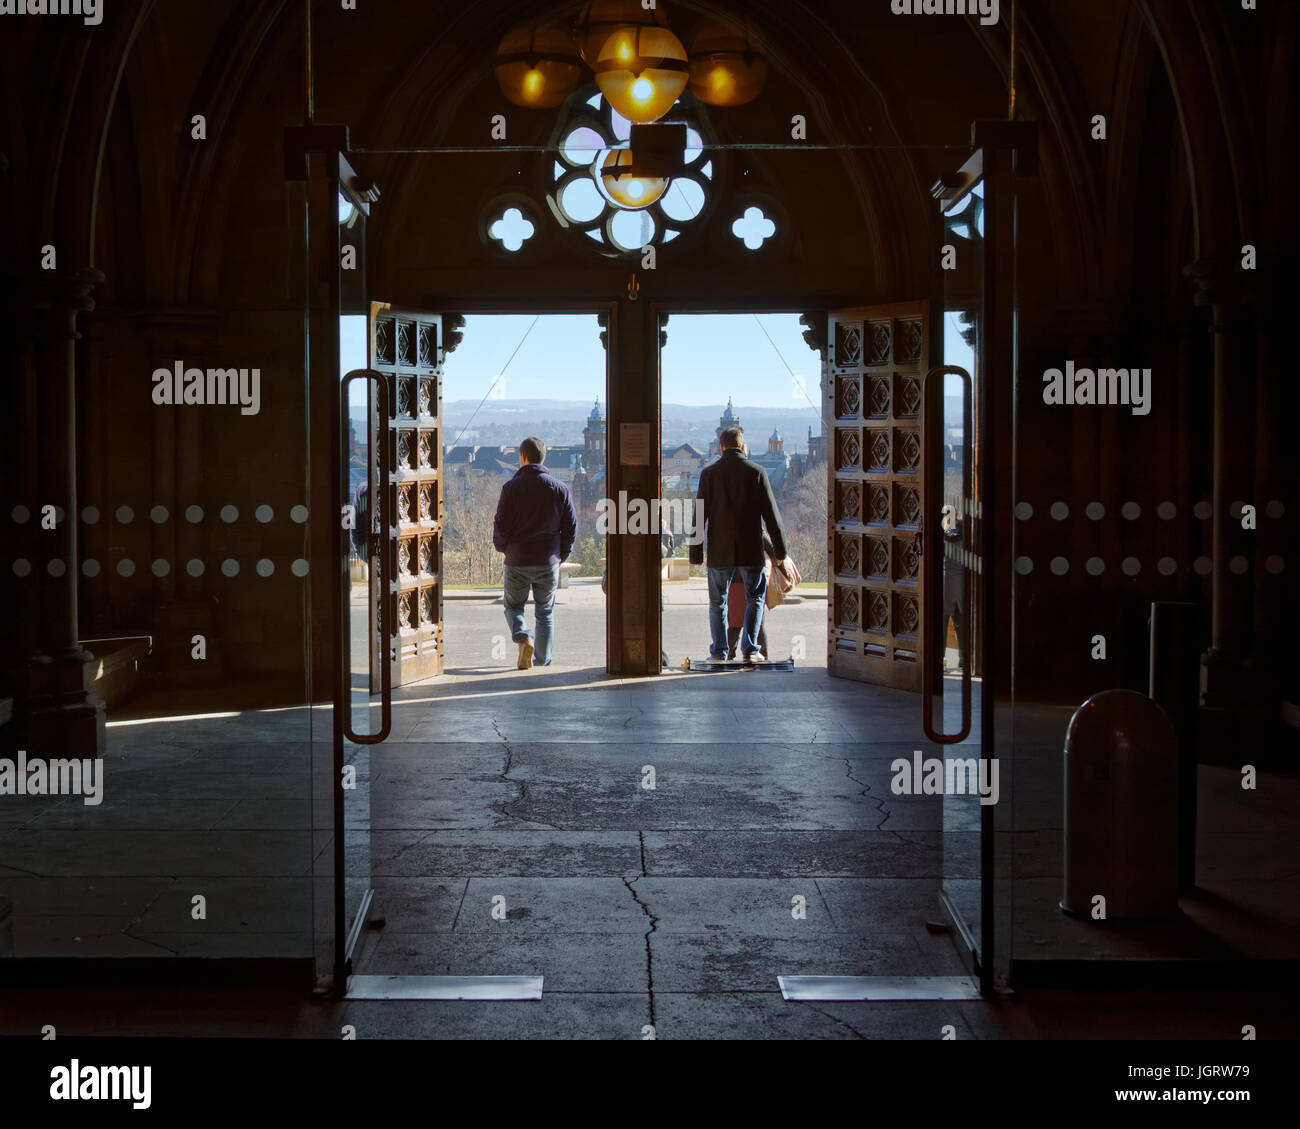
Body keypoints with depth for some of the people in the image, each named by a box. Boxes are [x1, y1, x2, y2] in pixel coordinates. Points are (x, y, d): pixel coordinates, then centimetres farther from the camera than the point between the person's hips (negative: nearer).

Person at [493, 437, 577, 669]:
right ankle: (542, 661, 14)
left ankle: (523, 639, -13)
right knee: (545, 612, 14)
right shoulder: (560, 488, 0)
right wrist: (561, 556, 14)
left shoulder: (511, 488, -8)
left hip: (517, 562, -2)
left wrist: (503, 548, 13)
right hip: (548, 563, 2)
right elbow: (571, 526, 2)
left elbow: (500, 525, -7)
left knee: (513, 607, 15)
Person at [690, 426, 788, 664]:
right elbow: (770, 513, -3)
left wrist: (696, 552, 4)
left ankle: (719, 651, 9)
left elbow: (700, 515, -1)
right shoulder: (756, 472, -4)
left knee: (718, 601, 11)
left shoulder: (709, 473, -2)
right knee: (755, 597, 13)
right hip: (750, 549, -1)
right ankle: (750, 648, 5)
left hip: (719, 550, 1)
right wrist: (780, 549, 4)